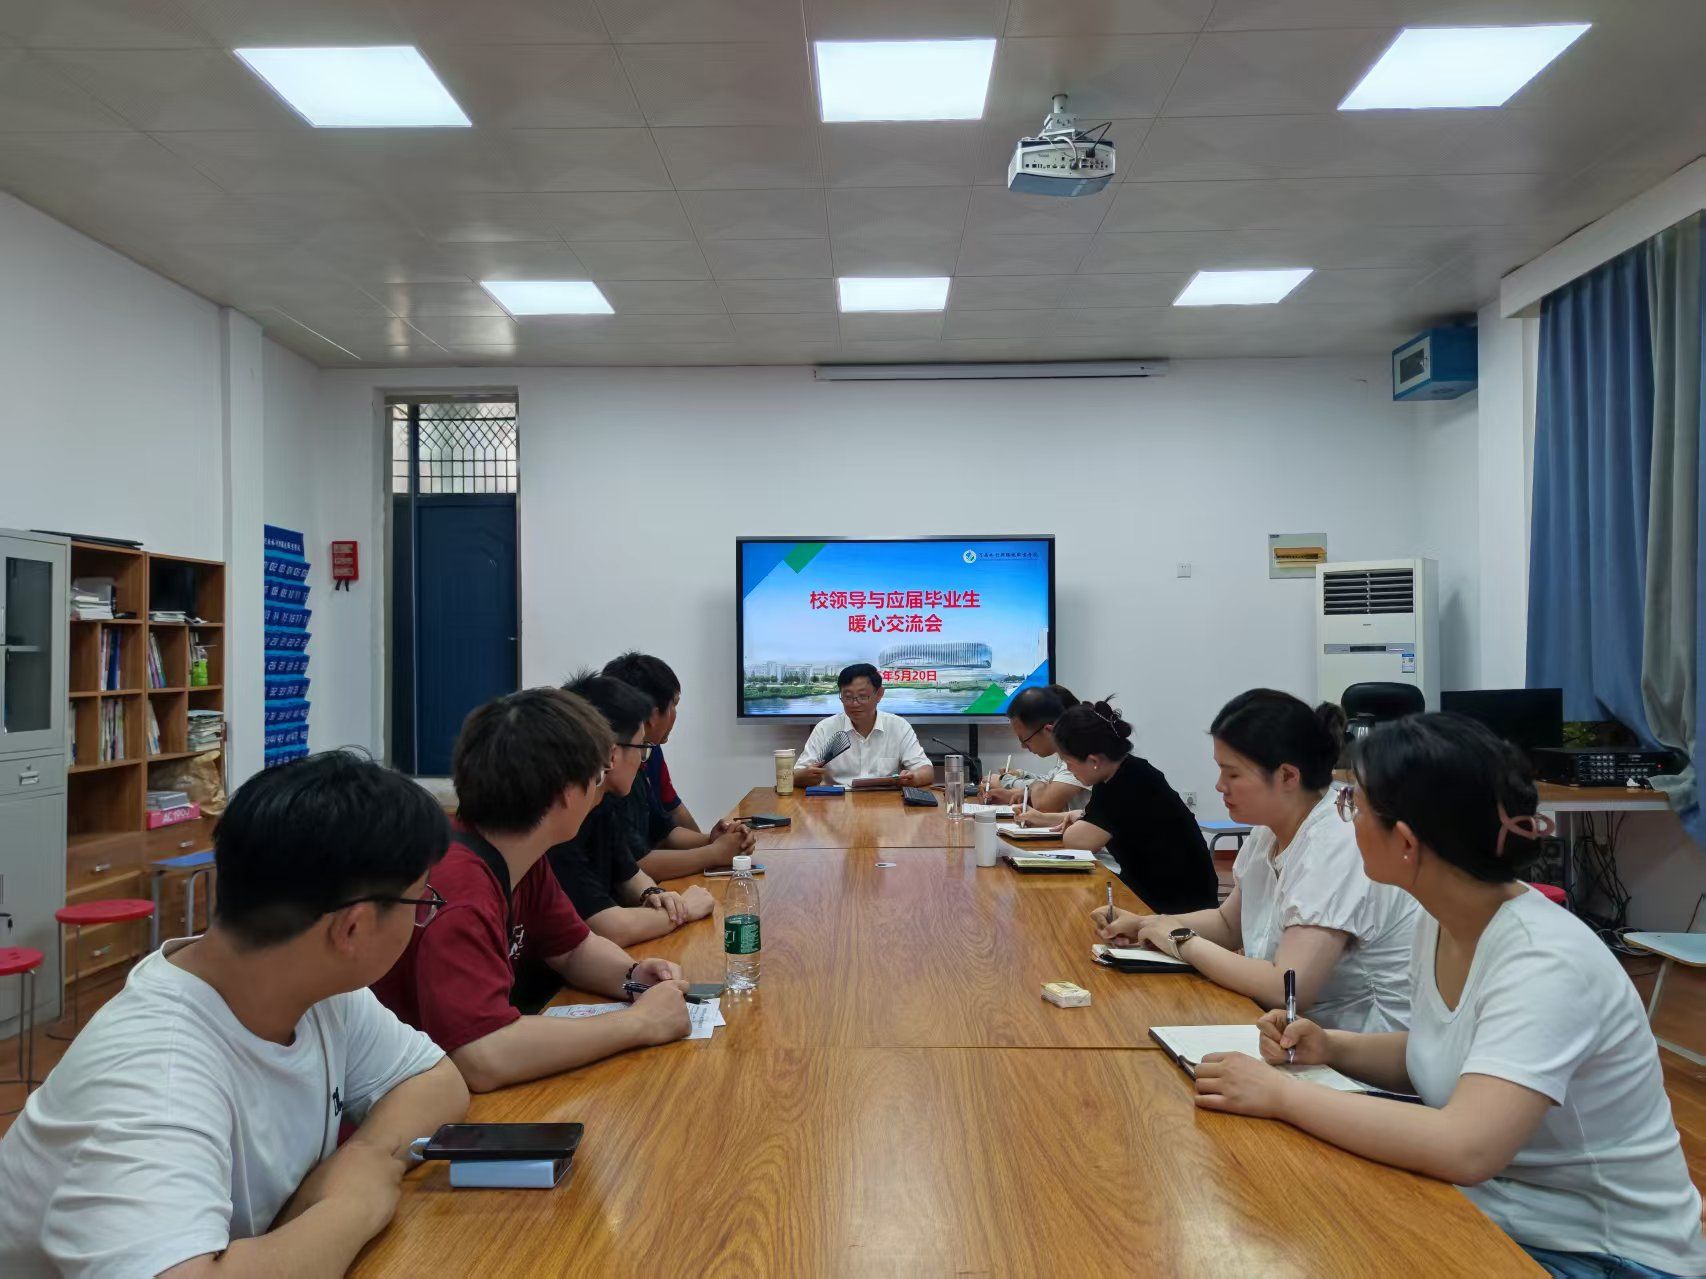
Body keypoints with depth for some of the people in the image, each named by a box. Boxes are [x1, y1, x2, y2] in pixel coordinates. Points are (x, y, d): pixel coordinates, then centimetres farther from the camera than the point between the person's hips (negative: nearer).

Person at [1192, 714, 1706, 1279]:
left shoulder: (1544, 962, -28)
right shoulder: (1440, 921, -3)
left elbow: (1465, 1149, -38)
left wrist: (1282, 1093, -30)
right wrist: (1333, 1048, -5)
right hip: (1489, 1210, 7)